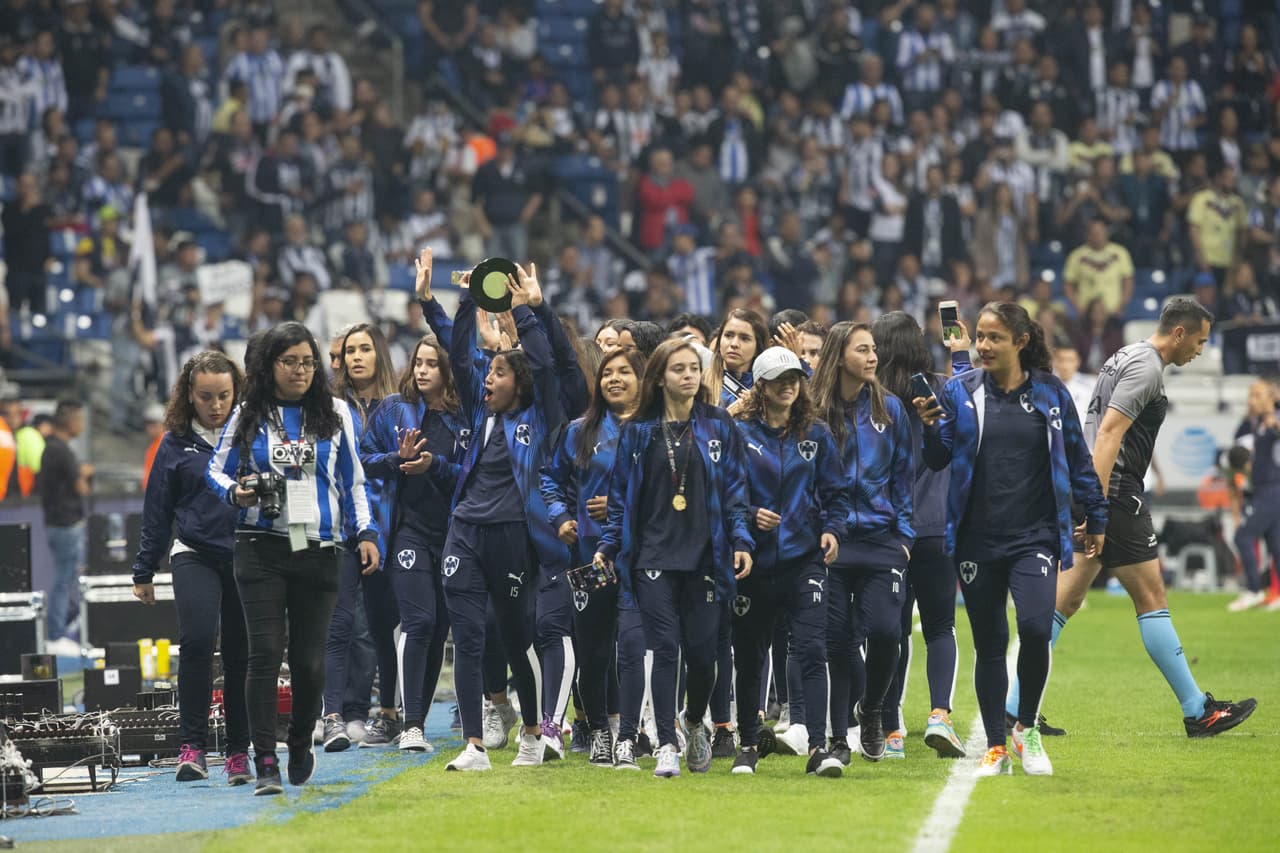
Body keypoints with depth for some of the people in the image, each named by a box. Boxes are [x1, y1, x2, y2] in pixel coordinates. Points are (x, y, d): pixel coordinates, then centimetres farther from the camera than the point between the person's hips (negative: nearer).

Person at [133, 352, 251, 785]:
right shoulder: (177, 443, 5)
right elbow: (157, 510, 10)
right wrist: (144, 572, 11)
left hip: (247, 557, 1)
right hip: (194, 555, -1)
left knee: (241, 654, 4)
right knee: (197, 640, -19)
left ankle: (239, 752, 14)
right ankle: (193, 746, -14)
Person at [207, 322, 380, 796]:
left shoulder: (335, 415, 9)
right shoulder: (248, 417, 7)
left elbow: (353, 481, 12)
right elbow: (216, 470, 13)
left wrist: (365, 533, 2)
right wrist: (235, 492, -8)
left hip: (319, 552, 1)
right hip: (261, 548, -1)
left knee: (309, 658, 2)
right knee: (266, 652, -10)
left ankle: (300, 744, 28)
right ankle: (266, 765, -10)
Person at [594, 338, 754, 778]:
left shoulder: (719, 425, 6)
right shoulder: (639, 431, 7)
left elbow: (735, 488, 5)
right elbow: (621, 494, 11)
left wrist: (741, 540, -5)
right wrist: (608, 545, 4)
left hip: (705, 557, 0)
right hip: (654, 556, 0)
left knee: (701, 653, 1)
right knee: (665, 649, -9)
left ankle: (694, 722, 30)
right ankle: (666, 746, -6)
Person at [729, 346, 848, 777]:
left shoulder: (816, 435, 8)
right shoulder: (739, 432, -1)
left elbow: (835, 492, 13)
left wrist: (832, 528, -4)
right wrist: (749, 515, -15)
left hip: (804, 559, 1)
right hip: (754, 561, -1)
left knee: (811, 648, -12)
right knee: (749, 656, 10)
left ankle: (817, 747, -15)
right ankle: (749, 744, 26)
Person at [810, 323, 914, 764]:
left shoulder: (889, 408, 7)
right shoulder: (815, 410, -1)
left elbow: (902, 475, 11)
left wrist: (904, 534, 5)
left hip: (881, 539, 2)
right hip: (831, 540, -2)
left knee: (884, 629, -11)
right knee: (837, 638, -2)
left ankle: (871, 712, 15)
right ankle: (838, 737, 9)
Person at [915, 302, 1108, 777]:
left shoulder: (1051, 394, 2)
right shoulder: (961, 393, 2)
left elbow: (1076, 458, 11)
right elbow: (938, 461, 1)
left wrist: (1095, 518, 15)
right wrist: (931, 428, -18)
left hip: (1034, 537, -1)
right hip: (977, 539, 1)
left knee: (1035, 628, -19)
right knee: (989, 645, 7)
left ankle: (1027, 729, 3)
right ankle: (995, 747, 18)